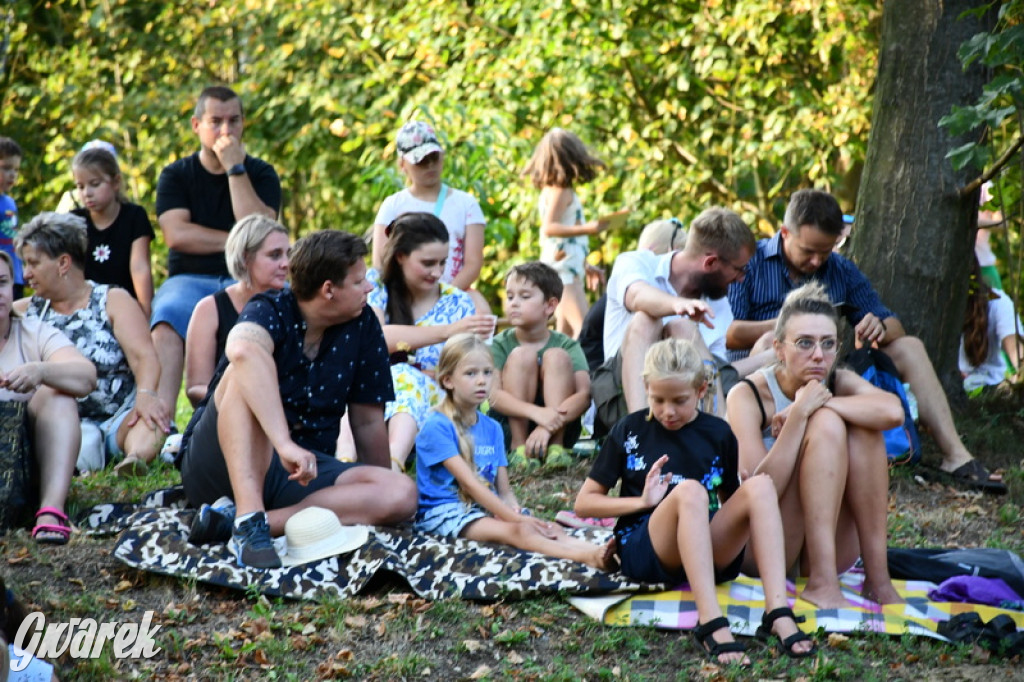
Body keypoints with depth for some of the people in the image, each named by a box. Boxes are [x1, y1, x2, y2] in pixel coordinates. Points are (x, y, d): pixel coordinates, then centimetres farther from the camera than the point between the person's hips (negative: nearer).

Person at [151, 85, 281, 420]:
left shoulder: (261, 174, 12)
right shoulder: (176, 175, 12)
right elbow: (177, 235, -4)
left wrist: (235, 167, -5)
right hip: (189, 279, 0)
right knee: (166, 320, -34)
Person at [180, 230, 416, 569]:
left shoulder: (362, 326, 3)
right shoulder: (271, 312, -13)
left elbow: (367, 422, 10)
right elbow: (242, 351, -39)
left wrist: (374, 501, 13)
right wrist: (285, 444, -50)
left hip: (301, 474, 5)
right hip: (219, 462, -5)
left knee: (402, 495, -22)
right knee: (250, 370, -31)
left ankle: (234, 520, -29)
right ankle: (249, 520, -43)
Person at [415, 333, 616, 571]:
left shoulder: (492, 428, 15)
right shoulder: (436, 426, -9)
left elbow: (504, 490, 12)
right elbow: (469, 482, -17)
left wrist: (515, 511, -13)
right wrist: (516, 519, -23)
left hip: (489, 507, 7)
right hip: (444, 512, -7)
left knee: (550, 529, -22)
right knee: (519, 531, -34)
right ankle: (586, 557, -57)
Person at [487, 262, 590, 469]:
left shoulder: (567, 345, -5)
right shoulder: (500, 345, -5)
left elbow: (584, 394, -19)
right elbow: (493, 395, -20)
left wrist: (548, 426, -36)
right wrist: (536, 412, -38)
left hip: (559, 428, 0)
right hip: (510, 426, 0)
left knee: (557, 357, -19)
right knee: (522, 355, -20)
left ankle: (556, 446, -21)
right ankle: (518, 446, -20)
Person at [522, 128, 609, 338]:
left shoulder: (552, 188, 16)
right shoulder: (560, 190, -12)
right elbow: (548, 228, -22)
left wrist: (584, 265, 27)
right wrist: (587, 229, -34)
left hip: (567, 267, 10)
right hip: (564, 269, -10)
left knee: (565, 332, 10)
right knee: (583, 329, -17)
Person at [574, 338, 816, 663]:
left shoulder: (718, 434, 10)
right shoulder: (630, 431, 5)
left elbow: (731, 502, 19)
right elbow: (583, 503, 6)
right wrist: (642, 501, -9)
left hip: (709, 552, 3)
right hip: (643, 550, -3)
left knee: (760, 485, -24)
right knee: (689, 490, -34)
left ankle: (778, 615, -39)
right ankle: (712, 624, -49)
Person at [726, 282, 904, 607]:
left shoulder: (840, 383, 0)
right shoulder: (748, 396, -12)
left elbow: (893, 411, -24)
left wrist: (821, 404, -22)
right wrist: (801, 412, -28)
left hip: (834, 549, 4)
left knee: (863, 427, -18)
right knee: (827, 424, -24)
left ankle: (877, 578, -21)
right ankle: (821, 584, -32)